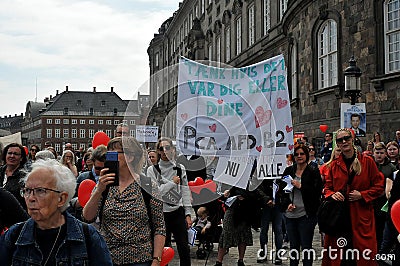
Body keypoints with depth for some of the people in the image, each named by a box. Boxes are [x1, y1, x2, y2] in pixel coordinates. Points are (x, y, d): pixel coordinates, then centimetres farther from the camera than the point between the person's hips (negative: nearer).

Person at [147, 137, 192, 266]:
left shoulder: (180, 168, 7)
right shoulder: (152, 170, 0)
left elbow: (185, 192, 8)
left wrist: (188, 214, 3)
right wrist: (172, 182, -9)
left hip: (178, 213, 1)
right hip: (161, 214, -1)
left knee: (184, 248, 1)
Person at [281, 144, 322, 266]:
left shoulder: (313, 172, -2)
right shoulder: (288, 171, 10)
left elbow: (317, 192, -9)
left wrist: (300, 186, -15)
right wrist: (287, 203, -3)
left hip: (306, 215, -4)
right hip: (290, 215, 4)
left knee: (306, 246, -1)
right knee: (293, 246, 14)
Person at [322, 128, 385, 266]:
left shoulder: (367, 161, 2)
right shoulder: (334, 165, 10)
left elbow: (379, 186, 4)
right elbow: (327, 187, 16)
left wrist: (362, 195, -10)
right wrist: (332, 194, -6)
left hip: (362, 215, -2)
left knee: (364, 255, -1)